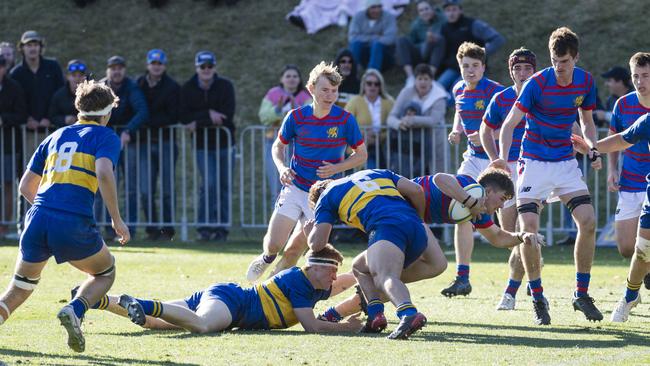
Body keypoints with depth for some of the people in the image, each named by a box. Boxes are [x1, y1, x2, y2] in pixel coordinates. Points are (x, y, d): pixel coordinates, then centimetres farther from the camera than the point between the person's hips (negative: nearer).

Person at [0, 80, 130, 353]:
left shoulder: (56, 136, 24)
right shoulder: (105, 136, 9)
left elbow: (25, 186, 26)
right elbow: (104, 174, -12)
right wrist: (117, 220, -6)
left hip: (38, 218, 4)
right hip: (74, 224, -4)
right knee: (105, 272, 21)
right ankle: (74, 310, -7)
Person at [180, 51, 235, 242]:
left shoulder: (225, 86, -4)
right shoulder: (187, 89, 0)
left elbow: (227, 115, -15)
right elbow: (184, 117, -8)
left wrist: (199, 122, -18)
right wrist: (208, 114, -19)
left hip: (224, 142, 1)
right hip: (202, 145, -1)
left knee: (224, 186, 4)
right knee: (209, 183, -15)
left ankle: (221, 228, 13)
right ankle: (205, 226, -11)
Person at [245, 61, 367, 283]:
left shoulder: (345, 120, -11)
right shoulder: (296, 117, -7)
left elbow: (361, 155, 0)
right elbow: (278, 146, 9)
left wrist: (336, 168, -17)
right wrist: (282, 168, -11)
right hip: (294, 188, 1)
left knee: (296, 248, 0)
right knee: (274, 244, -8)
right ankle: (267, 257, 29)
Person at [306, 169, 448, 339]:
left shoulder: (326, 197, 24)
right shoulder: (378, 173, 38)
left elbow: (317, 244, 15)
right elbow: (416, 190, 23)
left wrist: (310, 232, 38)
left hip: (385, 228, -6)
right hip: (415, 226, 6)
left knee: (385, 277, -26)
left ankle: (408, 313, -56)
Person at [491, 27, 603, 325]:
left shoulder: (585, 82, -1)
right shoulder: (537, 83, -16)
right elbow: (509, 123, -18)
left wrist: (593, 149, -4)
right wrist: (503, 157, -34)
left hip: (566, 163, 4)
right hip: (534, 163, -4)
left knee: (588, 221, -11)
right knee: (528, 227, -15)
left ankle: (582, 294, 3)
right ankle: (538, 299, -1)